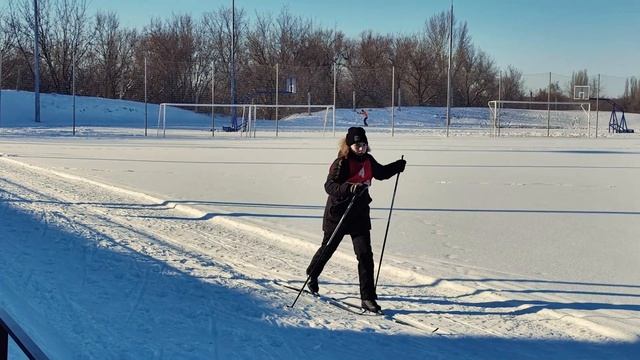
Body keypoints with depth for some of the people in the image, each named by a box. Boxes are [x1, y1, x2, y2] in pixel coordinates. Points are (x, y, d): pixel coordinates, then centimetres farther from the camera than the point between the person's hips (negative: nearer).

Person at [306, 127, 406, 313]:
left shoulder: (368, 160, 3)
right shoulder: (341, 163, -17)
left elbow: (381, 173, 24)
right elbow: (329, 186, -27)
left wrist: (397, 166, 8)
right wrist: (350, 188, -43)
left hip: (360, 215, 4)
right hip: (338, 212, -4)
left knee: (365, 254, -5)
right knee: (328, 248, 16)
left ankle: (368, 297, -3)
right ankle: (312, 275, 45)